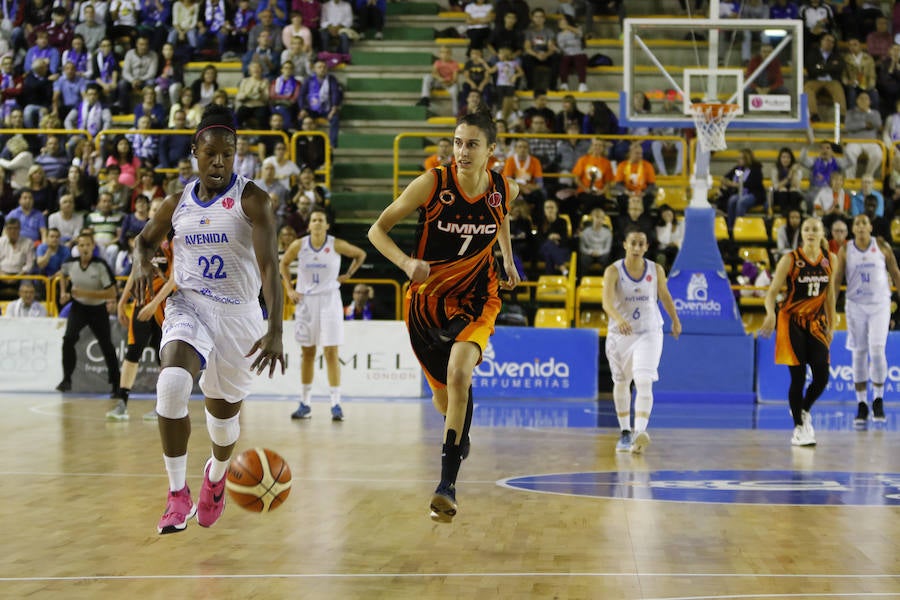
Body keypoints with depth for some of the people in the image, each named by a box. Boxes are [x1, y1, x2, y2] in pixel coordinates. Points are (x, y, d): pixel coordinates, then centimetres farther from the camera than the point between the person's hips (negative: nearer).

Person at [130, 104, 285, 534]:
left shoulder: (251, 199, -10)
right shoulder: (178, 203, 4)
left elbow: (269, 265, -20)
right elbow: (146, 239, 23)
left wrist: (274, 332, -33)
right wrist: (142, 263, -3)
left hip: (238, 313, -1)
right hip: (188, 305, 1)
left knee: (225, 408, 13)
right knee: (172, 381, -28)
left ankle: (216, 475, 49)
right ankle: (177, 493, -19)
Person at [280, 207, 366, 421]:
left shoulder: (336, 245, -8)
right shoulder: (298, 245, -4)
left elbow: (361, 254, 8)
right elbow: (284, 263, 14)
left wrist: (348, 275, 1)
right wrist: (289, 289, 5)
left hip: (329, 300, -2)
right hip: (305, 300, 2)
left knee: (331, 352, -8)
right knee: (307, 352, 9)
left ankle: (336, 404, -7)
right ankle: (304, 404, 16)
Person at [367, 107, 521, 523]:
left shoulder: (505, 190, -9)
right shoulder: (431, 185, -18)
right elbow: (377, 230, -12)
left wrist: (508, 259, 14)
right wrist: (406, 262, -28)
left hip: (476, 299, 0)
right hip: (427, 298, 0)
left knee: (459, 372, -28)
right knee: (443, 399, 14)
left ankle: (447, 483, -25)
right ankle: (461, 433, 54)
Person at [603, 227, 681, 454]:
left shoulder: (656, 270, -5)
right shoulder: (613, 271, -14)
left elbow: (664, 295, 13)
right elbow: (607, 301, -29)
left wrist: (675, 321, 25)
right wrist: (619, 319, -48)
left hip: (649, 333, -1)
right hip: (620, 333, 1)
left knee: (644, 382, -19)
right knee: (621, 383, 15)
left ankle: (640, 433, -30)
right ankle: (625, 433, 32)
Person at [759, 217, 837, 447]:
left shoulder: (830, 260, 4)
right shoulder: (790, 260, -8)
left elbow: (829, 295, 14)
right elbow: (772, 292, -9)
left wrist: (831, 326, 15)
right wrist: (770, 313, -29)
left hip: (816, 322, 4)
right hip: (792, 322, -4)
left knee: (822, 377, -4)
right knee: (798, 377, -6)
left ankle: (804, 410, 26)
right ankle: (799, 428, 8)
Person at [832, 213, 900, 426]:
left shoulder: (882, 247, 0)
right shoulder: (845, 250, 2)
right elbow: (836, 279, 3)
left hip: (880, 304, -1)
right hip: (855, 305, 1)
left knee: (877, 350, -13)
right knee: (859, 354, 3)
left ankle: (878, 399, 4)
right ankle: (861, 405, 10)